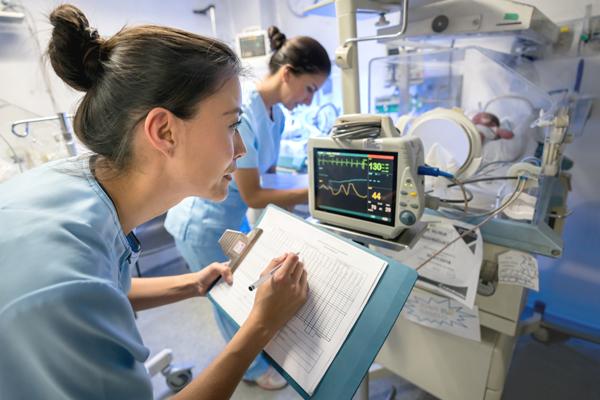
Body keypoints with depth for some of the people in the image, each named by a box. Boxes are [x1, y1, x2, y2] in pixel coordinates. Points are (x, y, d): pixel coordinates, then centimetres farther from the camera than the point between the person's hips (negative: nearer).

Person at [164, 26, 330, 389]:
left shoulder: (276, 114, -3)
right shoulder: (240, 114, -30)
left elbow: (270, 174, 4)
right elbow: (252, 195, -26)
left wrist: (306, 196, -5)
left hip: (233, 220, 8)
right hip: (204, 225, -8)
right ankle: (252, 368, 38)